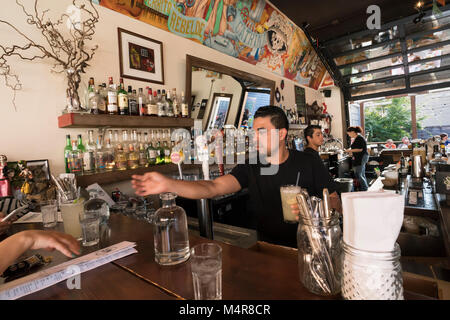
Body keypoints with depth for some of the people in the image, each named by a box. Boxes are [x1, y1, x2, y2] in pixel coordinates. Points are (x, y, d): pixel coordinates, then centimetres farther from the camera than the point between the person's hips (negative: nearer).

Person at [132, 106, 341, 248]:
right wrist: (167, 184, -27)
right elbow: (212, 188, -13)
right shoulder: (251, 166, -1)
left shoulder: (309, 162, -3)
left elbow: (336, 204, 1)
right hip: (267, 249, 2)